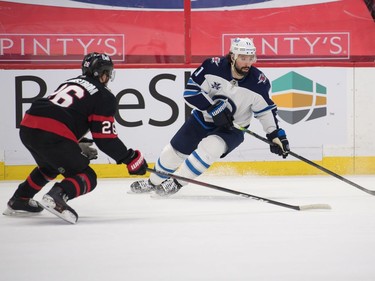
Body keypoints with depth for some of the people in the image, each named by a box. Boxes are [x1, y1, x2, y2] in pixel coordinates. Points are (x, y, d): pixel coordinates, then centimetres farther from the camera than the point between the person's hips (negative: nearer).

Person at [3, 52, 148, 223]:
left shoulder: (71, 83, 29)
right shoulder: (105, 97, 7)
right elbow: (105, 138, -1)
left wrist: (79, 144, 37)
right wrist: (131, 158, 6)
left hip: (27, 128, 8)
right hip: (52, 136, -8)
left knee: (50, 167, 36)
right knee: (87, 179, 2)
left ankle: (19, 201, 35)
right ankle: (56, 197, -27)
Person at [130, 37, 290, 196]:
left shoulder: (258, 82, -19)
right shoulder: (213, 67, -21)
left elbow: (266, 110, -5)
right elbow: (191, 91, -19)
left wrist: (276, 135, -13)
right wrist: (212, 107, -30)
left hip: (232, 129, -2)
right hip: (202, 118, 2)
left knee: (209, 148, -30)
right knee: (175, 150, 10)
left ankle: (176, 183, -14)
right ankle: (154, 182, 38)